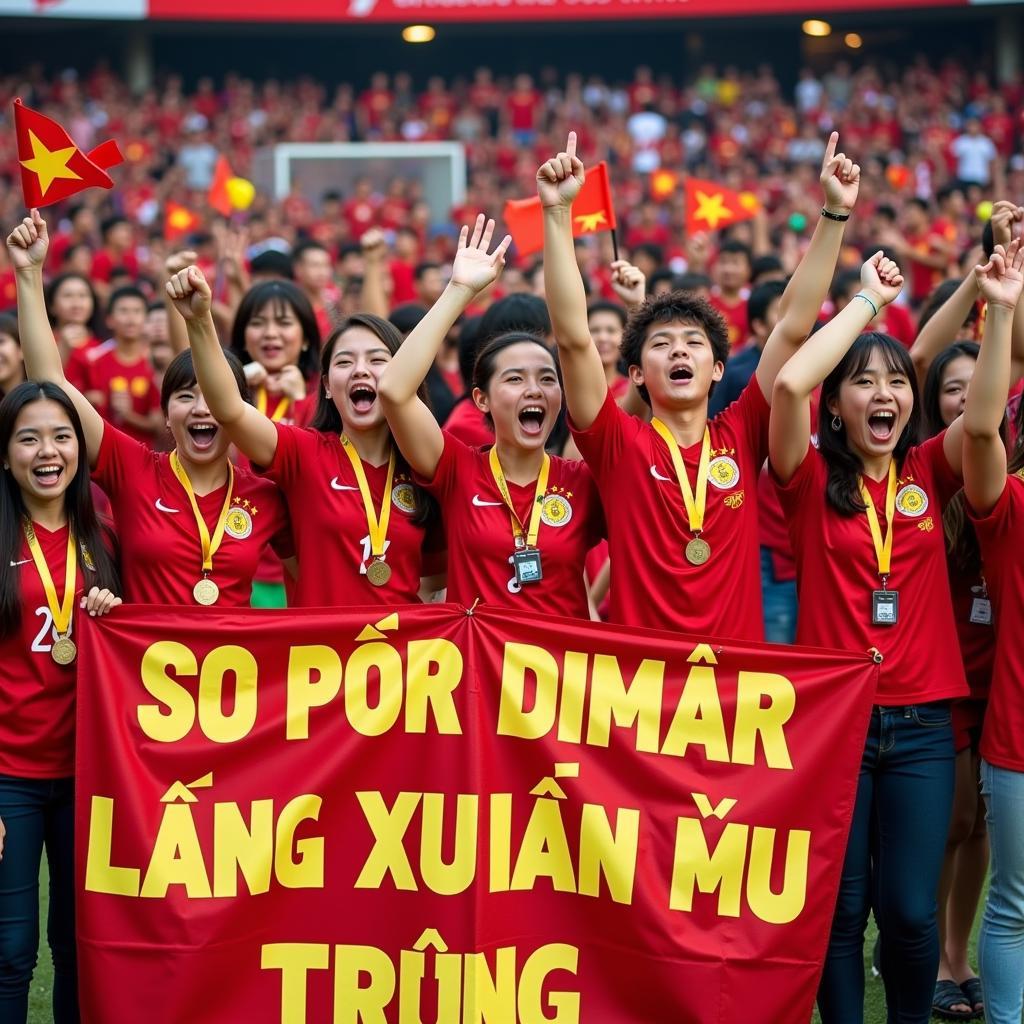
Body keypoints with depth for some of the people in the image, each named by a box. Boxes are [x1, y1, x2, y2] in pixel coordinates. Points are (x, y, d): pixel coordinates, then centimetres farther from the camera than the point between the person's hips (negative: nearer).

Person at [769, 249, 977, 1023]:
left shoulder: (930, 473, 7)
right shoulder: (813, 480, -2)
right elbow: (788, 384, -18)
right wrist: (869, 300, -10)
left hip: (922, 721, 2)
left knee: (910, 909, 2)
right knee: (840, 906, 4)